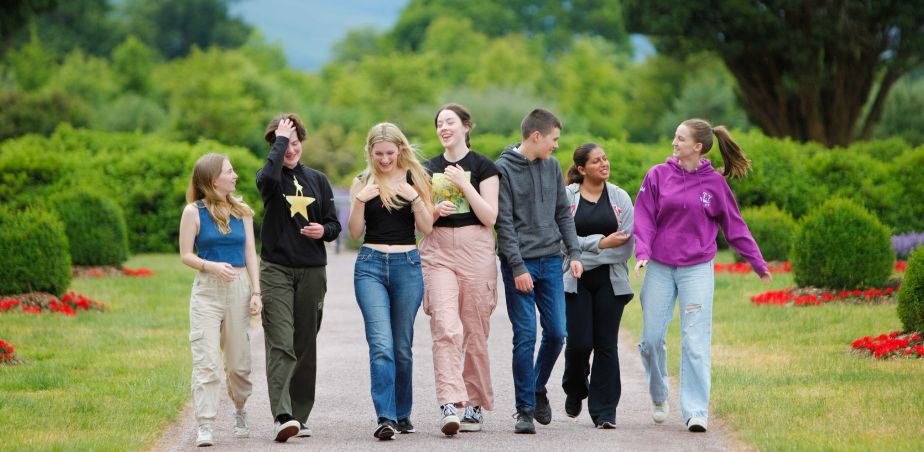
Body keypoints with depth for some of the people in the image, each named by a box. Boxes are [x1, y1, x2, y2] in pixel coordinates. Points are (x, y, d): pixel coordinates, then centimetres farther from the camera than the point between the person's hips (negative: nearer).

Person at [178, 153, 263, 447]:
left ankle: (240, 413, 33)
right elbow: (185, 255, -1)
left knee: (238, 362, 9)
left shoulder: (242, 212, 9)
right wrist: (212, 266, -19)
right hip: (207, 290, -3)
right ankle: (205, 426, -10)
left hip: (238, 288, 3)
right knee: (206, 360, -9)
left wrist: (256, 292, 1)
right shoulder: (194, 212, -1)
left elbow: (250, 254, 9)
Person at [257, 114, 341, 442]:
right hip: (276, 270, -4)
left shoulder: (317, 180, 13)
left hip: (312, 272, 4)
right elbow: (269, 175, -25)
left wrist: (324, 231, -9)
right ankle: (282, 416, -24)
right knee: (280, 345, -14)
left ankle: (300, 415, 14)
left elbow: (334, 224, 15)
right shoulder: (269, 178, 2)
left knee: (305, 347, 7)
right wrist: (280, 139, -12)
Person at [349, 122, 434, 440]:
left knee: (402, 346, 6)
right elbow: (355, 232, 4)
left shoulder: (414, 179, 6)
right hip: (370, 264, -1)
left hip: (407, 264, 1)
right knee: (381, 344, -14)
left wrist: (414, 197, -13)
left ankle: (402, 414, 20)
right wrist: (360, 201, -11)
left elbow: (426, 228, 1)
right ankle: (385, 418, -20)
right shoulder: (363, 183, 7)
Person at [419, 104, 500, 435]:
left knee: (475, 332, 4)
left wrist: (464, 185, -13)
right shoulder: (428, 168, 13)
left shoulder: (482, 166, 1)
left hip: (475, 249, -2)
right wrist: (434, 211, -5)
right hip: (438, 252, 2)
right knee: (445, 327, -15)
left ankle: (474, 405, 17)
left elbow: (490, 217, -6)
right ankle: (450, 404, -25)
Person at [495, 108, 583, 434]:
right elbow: (503, 223, -10)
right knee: (525, 336, -6)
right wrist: (518, 267, -15)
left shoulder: (552, 167, 10)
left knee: (556, 333, 3)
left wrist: (574, 252, 4)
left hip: (551, 261, 5)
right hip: (520, 264, -5)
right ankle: (525, 409, 1)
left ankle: (538, 389, 26)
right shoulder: (504, 169, -8)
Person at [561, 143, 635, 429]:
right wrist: (602, 243, -12)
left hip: (609, 281, 2)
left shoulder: (620, 198, 7)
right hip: (575, 283, -2)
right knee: (579, 342, -8)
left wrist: (584, 255, -7)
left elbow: (626, 244, 0)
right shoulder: (566, 197, 1)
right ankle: (574, 390, 24)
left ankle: (604, 411, 3)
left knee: (606, 345, -2)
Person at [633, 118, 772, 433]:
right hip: (660, 268, 2)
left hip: (697, 270, -2)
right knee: (652, 338, 5)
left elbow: (734, 226, 7)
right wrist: (642, 251, -16)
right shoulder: (658, 175, 1)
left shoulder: (714, 183, 0)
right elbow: (643, 216, 0)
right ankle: (658, 398, 27)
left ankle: (696, 411, -5)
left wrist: (757, 263, 9)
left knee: (696, 342, -6)